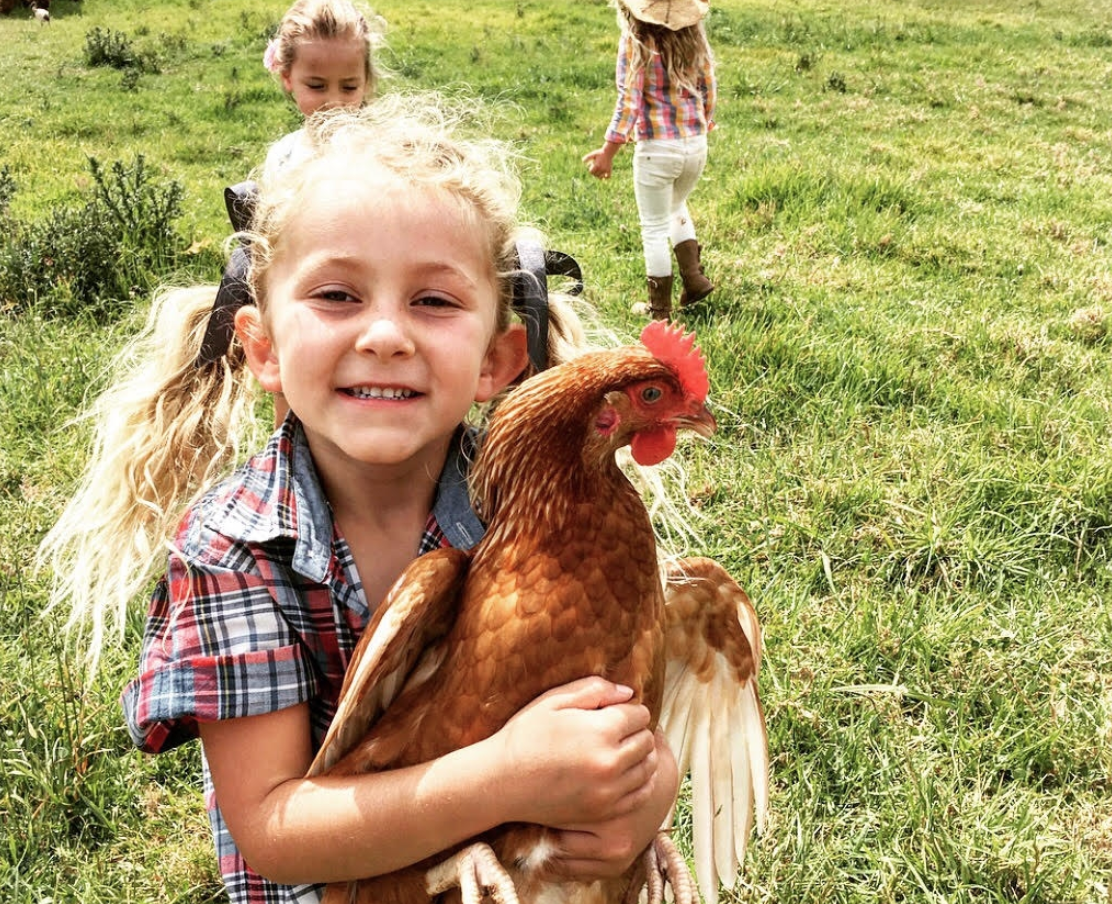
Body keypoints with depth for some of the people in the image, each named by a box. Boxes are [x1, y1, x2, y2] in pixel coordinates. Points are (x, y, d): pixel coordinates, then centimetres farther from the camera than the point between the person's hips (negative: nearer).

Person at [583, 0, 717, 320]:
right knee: (676, 206, 31)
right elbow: (709, 91, 8)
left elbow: (628, 102, -16)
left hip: (657, 149, -5)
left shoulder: (635, 42, -13)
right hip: (696, 145, 5)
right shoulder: (693, 37, 1)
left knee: (654, 228, 9)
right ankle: (694, 275, 20)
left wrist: (608, 152, -11)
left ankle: (660, 308, 16)